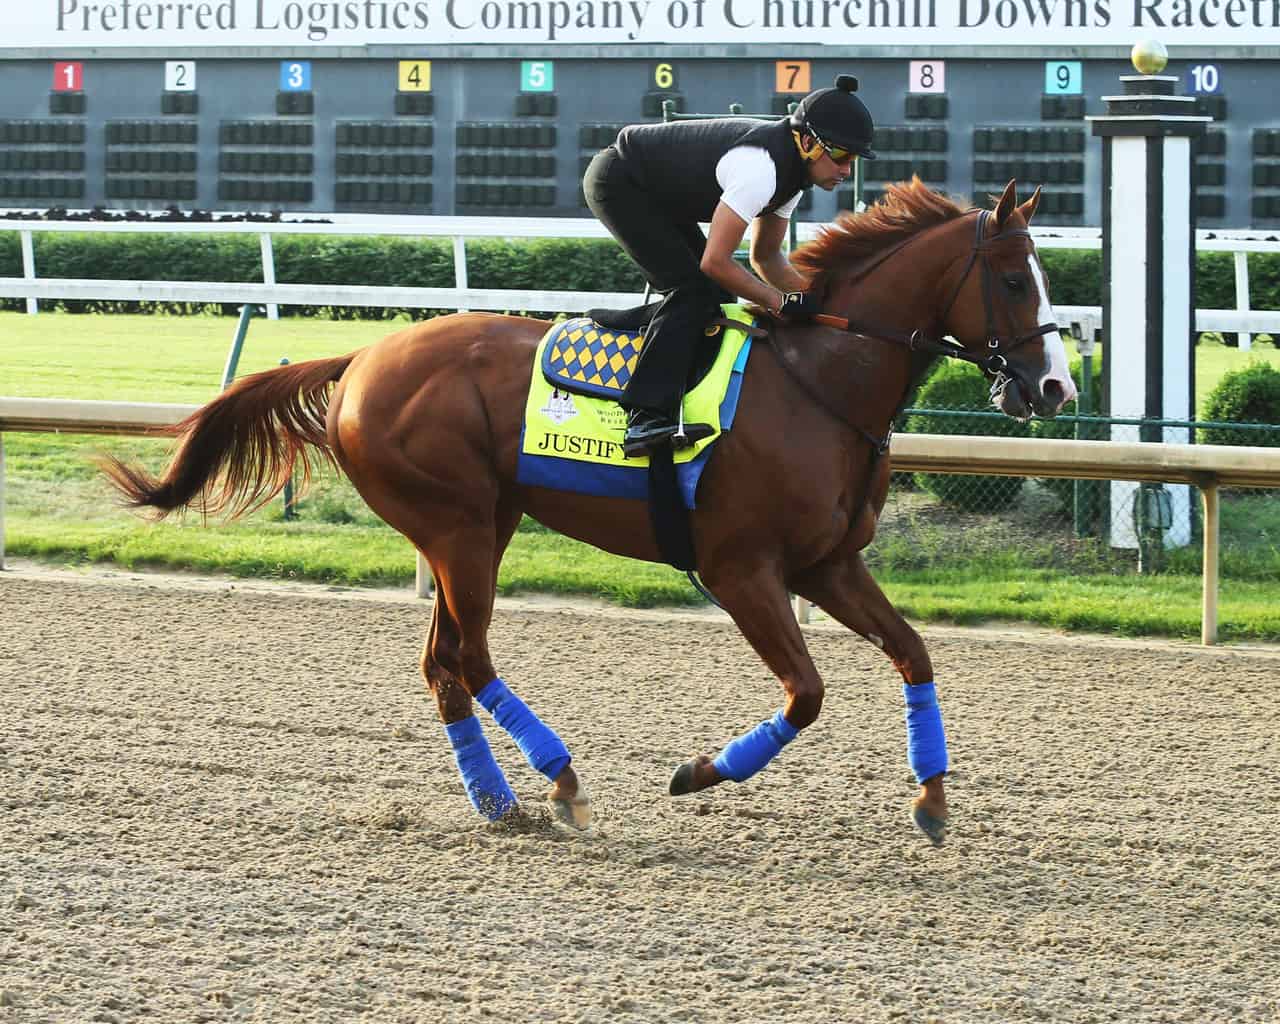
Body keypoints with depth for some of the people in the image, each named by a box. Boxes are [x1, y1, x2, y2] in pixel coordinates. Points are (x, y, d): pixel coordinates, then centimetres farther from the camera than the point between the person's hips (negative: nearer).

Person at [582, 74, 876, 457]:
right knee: (692, 289, -21)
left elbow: (766, 256, 10)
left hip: (658, 193, 11)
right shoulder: (759, 167, -33)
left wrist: (812, 297, -5)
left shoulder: (793, 166, -1)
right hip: (617, 184, -10)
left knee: (716, 295, 5)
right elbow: (715, 261, -32)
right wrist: (782, 303, -25)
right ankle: (646, 417, -29)